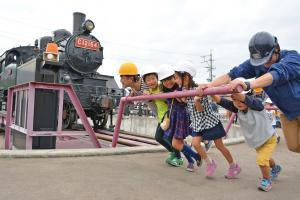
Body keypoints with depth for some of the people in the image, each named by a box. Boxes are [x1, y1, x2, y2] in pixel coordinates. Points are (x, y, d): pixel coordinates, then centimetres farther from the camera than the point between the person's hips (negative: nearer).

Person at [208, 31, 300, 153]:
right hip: (286, 112, 4)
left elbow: (277, 74, -50)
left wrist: (248, 85, -68)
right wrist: (208, 86, -42)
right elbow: (232, 74, -27)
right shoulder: (256, 63, -17)